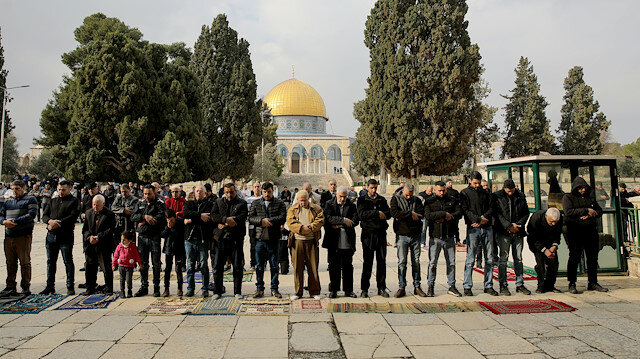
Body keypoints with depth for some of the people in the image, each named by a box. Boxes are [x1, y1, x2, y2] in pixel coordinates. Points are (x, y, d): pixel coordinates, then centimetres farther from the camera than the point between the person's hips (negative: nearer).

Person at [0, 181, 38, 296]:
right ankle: (11, 287, 16)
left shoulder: (30, 199, 2)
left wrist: (15, 221, -16)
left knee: (25, 262, -2)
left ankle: (26, 286, 7)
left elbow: (32, 214, -11)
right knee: (10, 263, 9)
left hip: (24, 236, -6)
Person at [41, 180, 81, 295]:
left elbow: (73, 217, -11)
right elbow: (44, 215, 11)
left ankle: (70, 287, 3)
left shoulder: (74, 201, 2)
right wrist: (50, 221, -11)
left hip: (66, 235, -5)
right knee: (50, 261, 11)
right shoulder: (53, 201, 18)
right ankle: (50, 287, 20)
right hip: (51, 235, 5)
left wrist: (57, 223, -16)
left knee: (68, 262, -3)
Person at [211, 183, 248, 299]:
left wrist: (224, 224, -14)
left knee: (238, 266, 3)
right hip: (221, 238, 1)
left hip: (236, 239, -1)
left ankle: (237, 291, 14)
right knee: (218, 266, 4)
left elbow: (242, 218, -9)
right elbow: (214, 215, -3)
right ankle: (217, 291, 15)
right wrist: (227, 219, -18)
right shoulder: (218, 202, 13)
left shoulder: (242, 203, 7)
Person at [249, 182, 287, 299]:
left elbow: (282, 218, -9)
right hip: (260, 238, 1)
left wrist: (267, 221, -12)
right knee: (259, 265, 6)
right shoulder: (255, 203, 10)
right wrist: (262, 220, -16)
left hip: (274, 239, -1)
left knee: (274, 265, 5)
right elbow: (250, 218, -1)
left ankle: (274, 289, 15)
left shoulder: (280, 204, 5)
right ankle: (259, 289, 17)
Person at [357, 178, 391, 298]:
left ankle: (382, 288, 15)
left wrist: (382, 214, -15)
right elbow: (361, 214, -12)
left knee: (382, 261, 6)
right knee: (367, 262, 0)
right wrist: (377, 214, -15)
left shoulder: (382, 200, 14)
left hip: (381, 234, 3)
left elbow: (389, 213, 5)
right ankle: (364, 289, 8)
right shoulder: (362, 200, 3)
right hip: (368, 234, -3)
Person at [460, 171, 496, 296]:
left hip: (487, 228, 4)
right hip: (473, 229, -4)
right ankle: (467, 286, 5)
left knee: (489, 259, 7)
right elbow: (465, 210, -6)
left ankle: (488, 285, 17)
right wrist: (478, 219, -17)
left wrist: (484, 218, -9)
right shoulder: (465, 193, 3)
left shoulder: (485, 193, 15)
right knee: (470, 260, -2)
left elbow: (491, 208, 9)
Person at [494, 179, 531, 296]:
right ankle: (503, 285, 5)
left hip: (518, 232, 4)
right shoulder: (497, 196, -3)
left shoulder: (521, 196, 9)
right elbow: (497, 214, -8)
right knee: (503, 258, -2)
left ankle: (520, 284, 18)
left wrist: (518, 224, -4)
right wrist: (509, 226, -16)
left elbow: (526, 213, 12)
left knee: (518, 258, 9)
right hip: (503, 232, -4)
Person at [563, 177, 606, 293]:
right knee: (574, 258, -4)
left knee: (593, 257, 7)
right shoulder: (568, 197, 2)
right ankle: (572, 284, 2)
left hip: (591, 231, 5)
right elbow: (568, 212, -13)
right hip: (575, 232, -5)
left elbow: (599, 211, 15)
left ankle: (593, 283, 17)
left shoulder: (590, 198, 18)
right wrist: (586, 210, -16)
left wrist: (590, 215, -6)